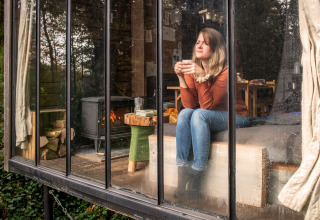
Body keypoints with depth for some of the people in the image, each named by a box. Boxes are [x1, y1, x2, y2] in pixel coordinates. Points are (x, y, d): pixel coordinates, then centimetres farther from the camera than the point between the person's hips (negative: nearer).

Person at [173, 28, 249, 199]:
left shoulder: (225, 71, -17)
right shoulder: (193, 68, -3)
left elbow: (207, 105, -26)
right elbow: (189, 104, -13)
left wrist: (202, 77, -35)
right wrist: (181, 78, -23)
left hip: (235, 118, -5)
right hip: (207, 118, 5)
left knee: (199, 115, -31)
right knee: (184, 114, -24)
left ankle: (195, 185, -26)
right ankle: (182, 180, -24)